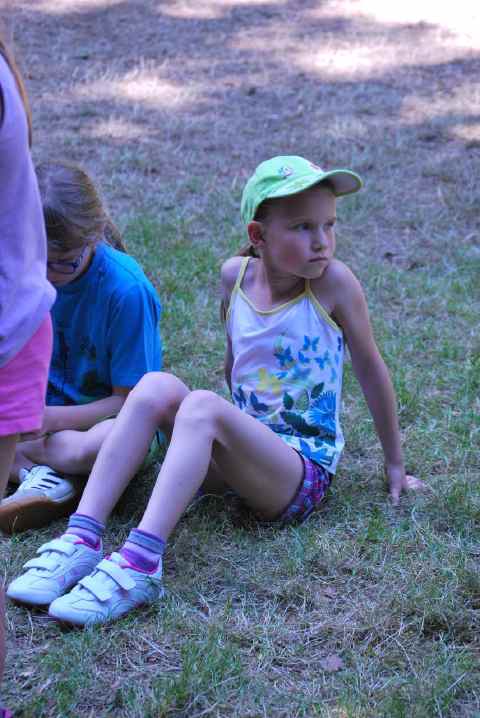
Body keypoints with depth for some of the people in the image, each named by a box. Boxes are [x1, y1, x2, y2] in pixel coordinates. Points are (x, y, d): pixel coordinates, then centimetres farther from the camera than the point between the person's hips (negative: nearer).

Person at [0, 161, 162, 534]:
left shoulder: (126, 290, -21)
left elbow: (129, 400, -16)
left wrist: (51, 419, -27)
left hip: (106, 416, -5)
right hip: (41, 411, 5)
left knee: (98, 446, -41)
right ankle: (50, 478, -22)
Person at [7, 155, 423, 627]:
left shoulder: (333, 282, -11)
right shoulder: (235, 275, 1)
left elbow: (369, 367, 0)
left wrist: (394, 463, 8)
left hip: (303, 470, -5)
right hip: (239, 453, 5)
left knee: (202, 406, -31)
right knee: (156, 387, -19)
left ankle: (141, 562, -45)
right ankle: (83, 539, -27)